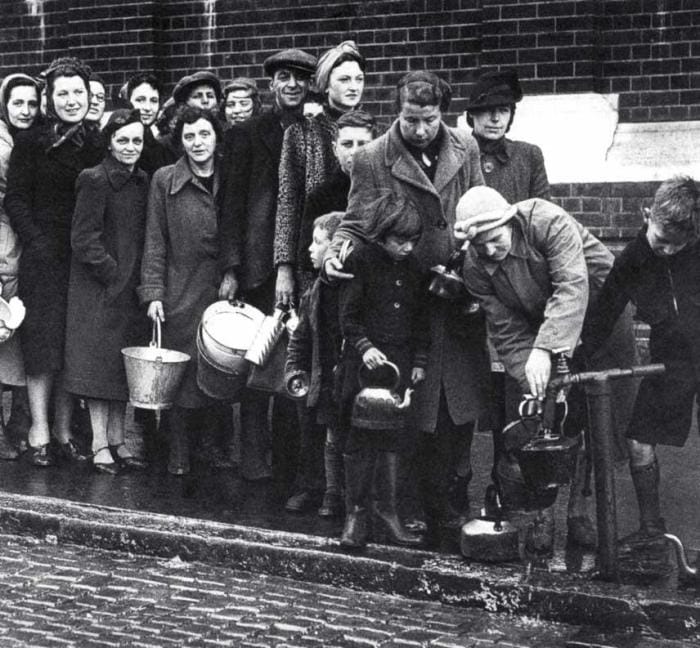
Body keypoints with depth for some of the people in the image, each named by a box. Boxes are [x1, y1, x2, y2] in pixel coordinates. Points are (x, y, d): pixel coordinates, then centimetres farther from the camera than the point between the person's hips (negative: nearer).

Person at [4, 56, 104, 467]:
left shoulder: (99, 145, 8)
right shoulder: (31, 143, -1)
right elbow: (16, 199, -2)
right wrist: (37, 242, -12)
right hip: (44, 256, -3)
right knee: (43, 340, -2)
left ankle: (64, 429, 14)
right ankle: (39, 431, 4)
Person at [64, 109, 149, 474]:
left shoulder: (142, 182, 11)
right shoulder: (94, 180, -9)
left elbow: (145, 238, 13)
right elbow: (84, 239, -13)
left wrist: (142, 281, 1)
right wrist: (114, 274, -15)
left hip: (130, 288, 6)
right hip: (97, 287, -6)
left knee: (125, 367, 9)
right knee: (99, 361, -3)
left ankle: (117, 441, 16)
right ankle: (100, 444, 2)